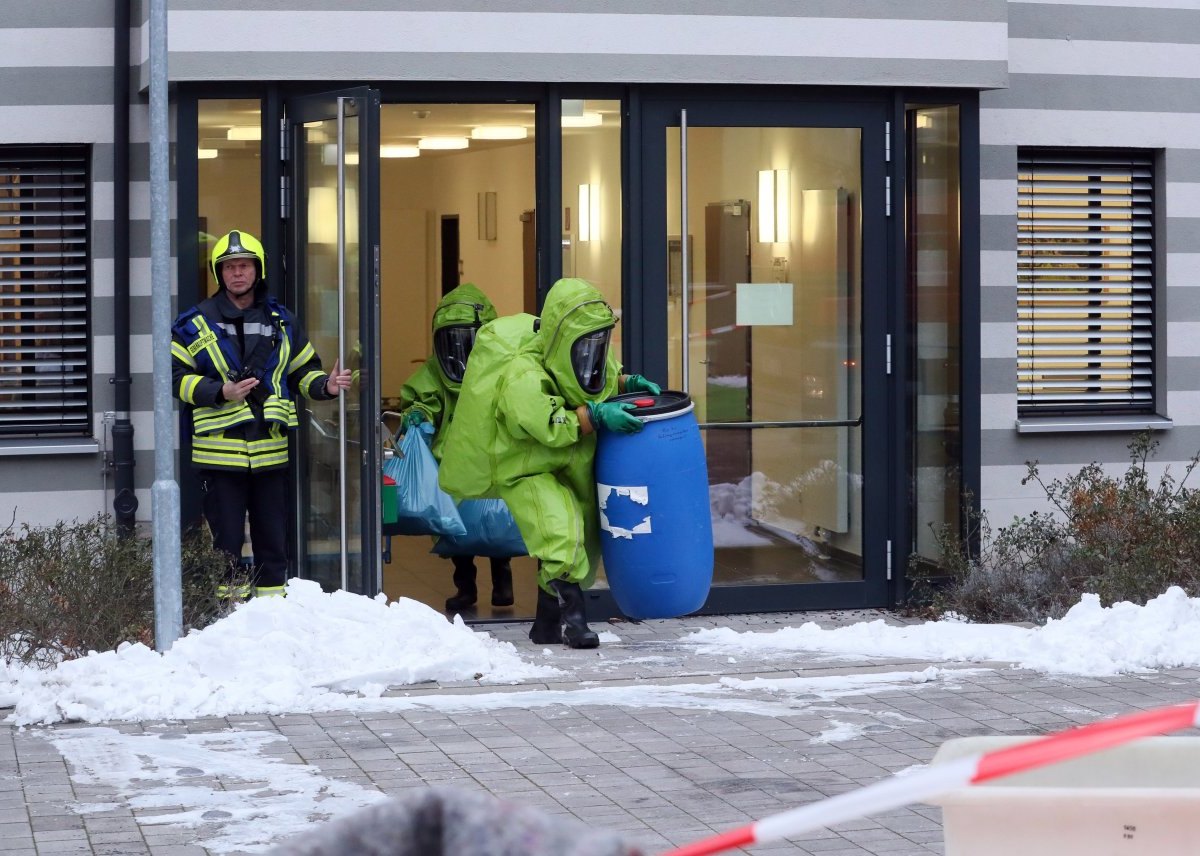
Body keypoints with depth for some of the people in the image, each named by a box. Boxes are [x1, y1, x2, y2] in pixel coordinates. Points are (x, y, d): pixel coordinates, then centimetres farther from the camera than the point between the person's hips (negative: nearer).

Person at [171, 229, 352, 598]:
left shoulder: (281, 321, 12)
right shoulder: (197, 323, 1)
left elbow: (303, 371, 19)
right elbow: (177, 377, -2)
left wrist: (326, 385, -2)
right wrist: (220, 392, -16)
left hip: (270, 451, 4)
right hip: (221, 453, -3)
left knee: (273, 539, 9)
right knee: (225, 541, -2)